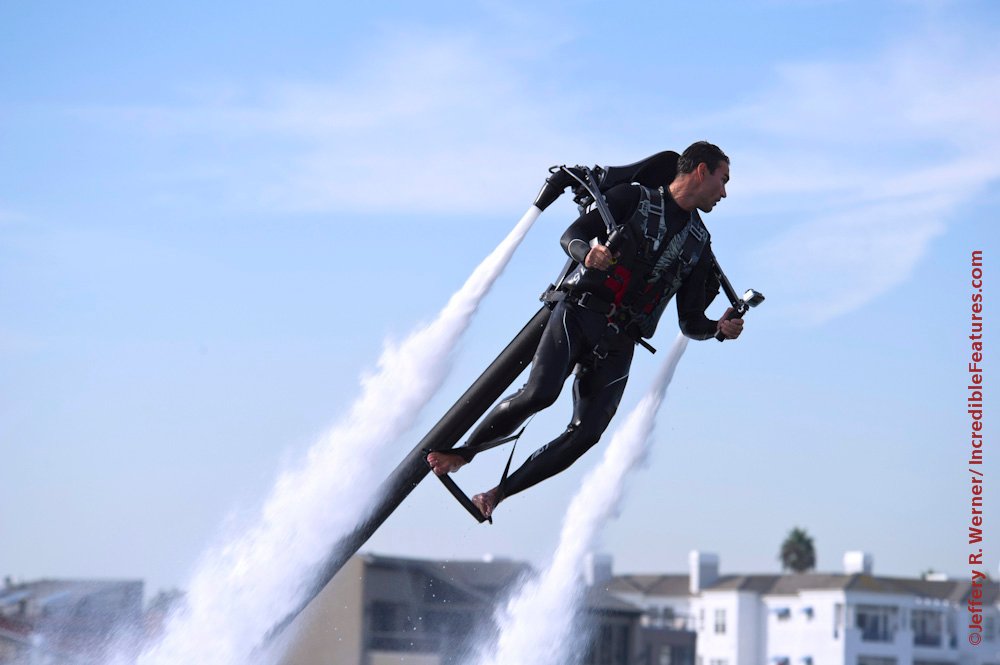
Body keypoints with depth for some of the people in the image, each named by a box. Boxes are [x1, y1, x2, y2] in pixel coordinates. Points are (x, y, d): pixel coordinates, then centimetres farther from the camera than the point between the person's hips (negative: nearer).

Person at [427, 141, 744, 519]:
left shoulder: (699, 247, 18)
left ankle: (497, 494, -3)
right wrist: (588, 254, -23)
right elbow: (571, 235, 0)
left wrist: (720, 328, -4)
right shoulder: (633, 198, 7)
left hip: (618, 344, 4)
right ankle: (462, 453, -6)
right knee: (540, 393, -26)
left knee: (586, 434, -14)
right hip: (579, 313, -4)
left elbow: (690, 322, 18)